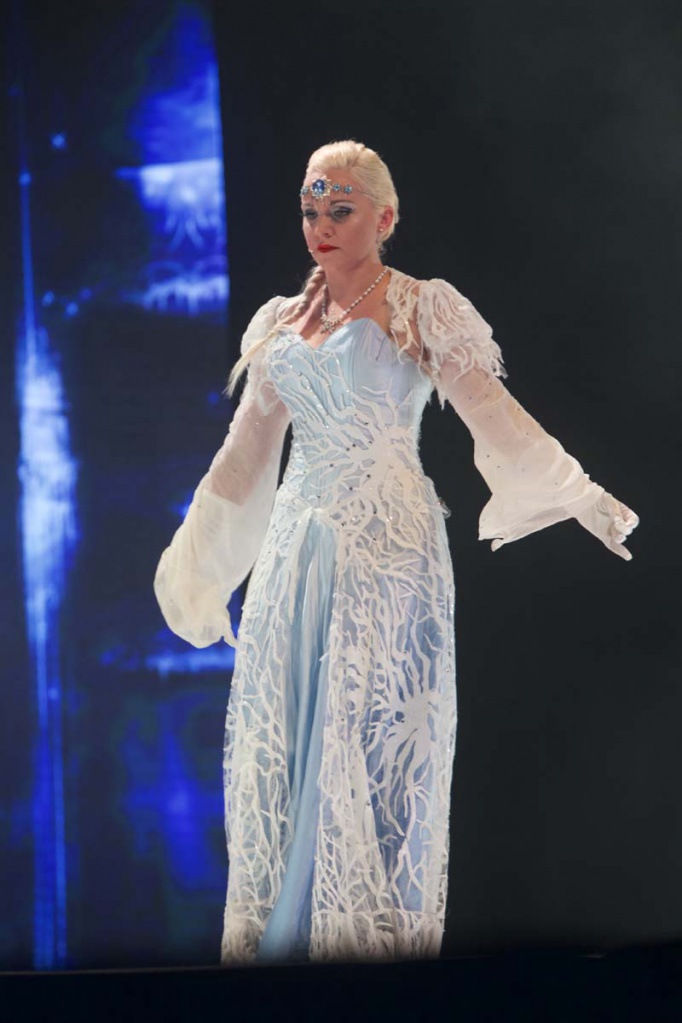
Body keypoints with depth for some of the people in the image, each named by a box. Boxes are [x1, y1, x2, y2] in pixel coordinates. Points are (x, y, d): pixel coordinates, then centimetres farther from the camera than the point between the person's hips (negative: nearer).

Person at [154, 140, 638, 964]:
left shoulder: (423, 311, 0)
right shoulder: (282, 323, 14)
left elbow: (496, 417, -7)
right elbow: (246, 450, 20)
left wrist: (585, 501, -17)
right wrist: (190, 556, 22)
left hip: (387, 553, -5)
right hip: (295, 549, 5)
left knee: (369, 747, -7)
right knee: (278, 746, 2)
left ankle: (368, 937, -2)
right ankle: (276, 937, 8)